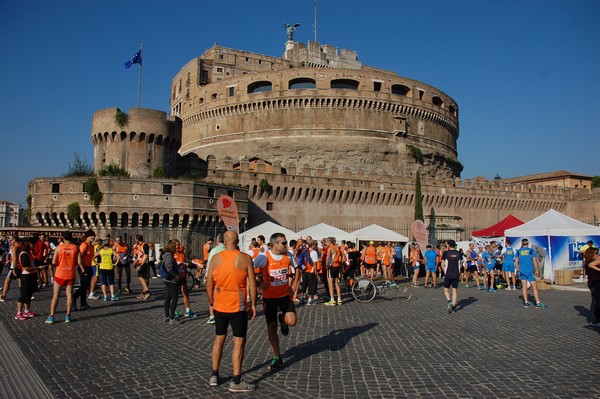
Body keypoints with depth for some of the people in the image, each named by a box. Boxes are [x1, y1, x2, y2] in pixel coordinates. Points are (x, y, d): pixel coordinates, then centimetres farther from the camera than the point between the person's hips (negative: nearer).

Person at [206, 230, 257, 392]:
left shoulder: (215, 258, -1)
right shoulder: (245, 258, -8)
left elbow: (209, 284, 2)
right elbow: (252, 284, -8)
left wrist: (212, 302, 16)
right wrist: (253, 304, 0)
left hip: (219, 306, 4)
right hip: (238, 306, -3)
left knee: (219, 339, 18)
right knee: (239, 342, 3)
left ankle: (214, 376, 25)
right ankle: (236, 382, 5)